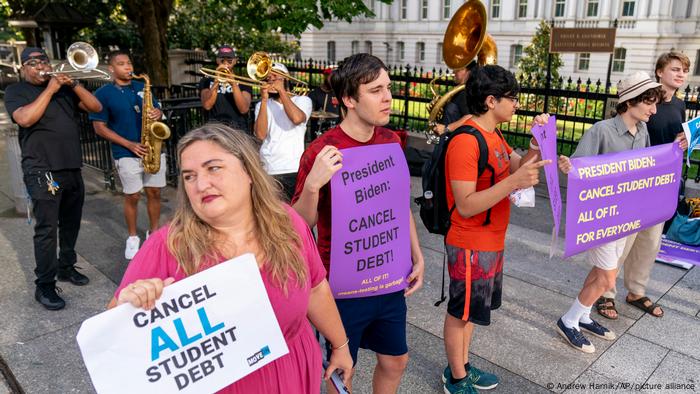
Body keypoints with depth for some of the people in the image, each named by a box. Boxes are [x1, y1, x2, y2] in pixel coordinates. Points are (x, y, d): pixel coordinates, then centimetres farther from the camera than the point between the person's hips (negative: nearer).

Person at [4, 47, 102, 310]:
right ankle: (44, 285, -2)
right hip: (42, 171, -5)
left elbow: (95, 107, 7)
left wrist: (73, 84, -6)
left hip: (72, 168, 6)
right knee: (46, 228, -8)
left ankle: (66, 267, 28)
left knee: (71, 223, 13)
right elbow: (25, 119, -16)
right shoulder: (15, 91, 4)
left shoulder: (64, 88, 17)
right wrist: (49, 90, -11)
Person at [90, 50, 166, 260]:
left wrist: (158, 113, -10)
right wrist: (130, 144, -13)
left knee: (154, 193, 8)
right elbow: (99, 127, -5)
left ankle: (154, 232, 23)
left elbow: (157, 110, 17)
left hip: (154, 149, 4)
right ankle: (132, 238, 19)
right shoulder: (103, 93, -2)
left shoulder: (142, 88, 11)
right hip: (127, 154, -4)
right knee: (132, 196, 2)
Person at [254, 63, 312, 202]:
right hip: (268, 171, 1)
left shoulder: (303, 100, 8)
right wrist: (264, 100, -6)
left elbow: (297, 118, -16)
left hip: (296, 169, -1)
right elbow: (260, 134, -5)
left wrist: (281, 90, -7)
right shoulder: (262, 105, 12)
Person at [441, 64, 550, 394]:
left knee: (471, 309, 21)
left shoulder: (494, 135, 7)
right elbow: (466, 206, -26)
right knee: (460, 312, 8)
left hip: (492, 242, 9)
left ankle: (462, 366, 39)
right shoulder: (466, 142, -23)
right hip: (471, 246, -9)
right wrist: (514, 182, -33)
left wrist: (537, 142, -4)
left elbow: (518, 168, 10)